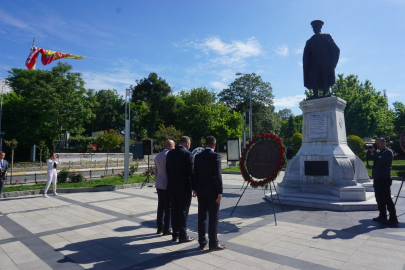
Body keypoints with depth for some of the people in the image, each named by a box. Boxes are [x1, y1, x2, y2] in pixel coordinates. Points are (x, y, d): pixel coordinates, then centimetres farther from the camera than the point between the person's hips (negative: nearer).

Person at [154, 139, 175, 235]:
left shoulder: (157, 156, 10)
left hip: (159, 185, 8)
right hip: (168, 185, -8)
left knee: (160, 206, 14)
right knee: (168, 207, 2)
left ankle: (160, 227, 21)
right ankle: (166, 229, 8)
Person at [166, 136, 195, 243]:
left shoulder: (170, 153, 6)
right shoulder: (188, 154, -12)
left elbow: (167, 170, 10)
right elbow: (191, 172, -13)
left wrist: (170, 183, 17)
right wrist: (195, 188, -7)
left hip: (172, 187, 6)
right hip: (184, 188, -6)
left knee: (174, 211, 13)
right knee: (183, 211, 4)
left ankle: (175, 234, 22)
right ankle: (182, 236, 12)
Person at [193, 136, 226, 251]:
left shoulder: (198, 156, 4)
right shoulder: (216, 156, -12)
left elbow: (195, 174, 8)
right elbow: (218, 175, -16)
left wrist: (195, 189, 16)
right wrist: (220, 192, -12)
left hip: (201, 190, 5)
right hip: (212, 191, -5)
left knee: (201, 217, 12)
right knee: (213, 218, 4)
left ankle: (202, 242, 21)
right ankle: (213, 244, 12)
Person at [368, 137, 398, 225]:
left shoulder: (388, 152, -10)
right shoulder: (379, 152, 17)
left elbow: (380, 160, -24)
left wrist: (374, 151, -14)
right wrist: (370, 151, 1)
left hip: (384, 180, -9)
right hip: (377, 180, 9)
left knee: (387, 200, -6)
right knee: (379, 199, 13)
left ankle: (393, 219, 0)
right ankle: (382, 216, 22)